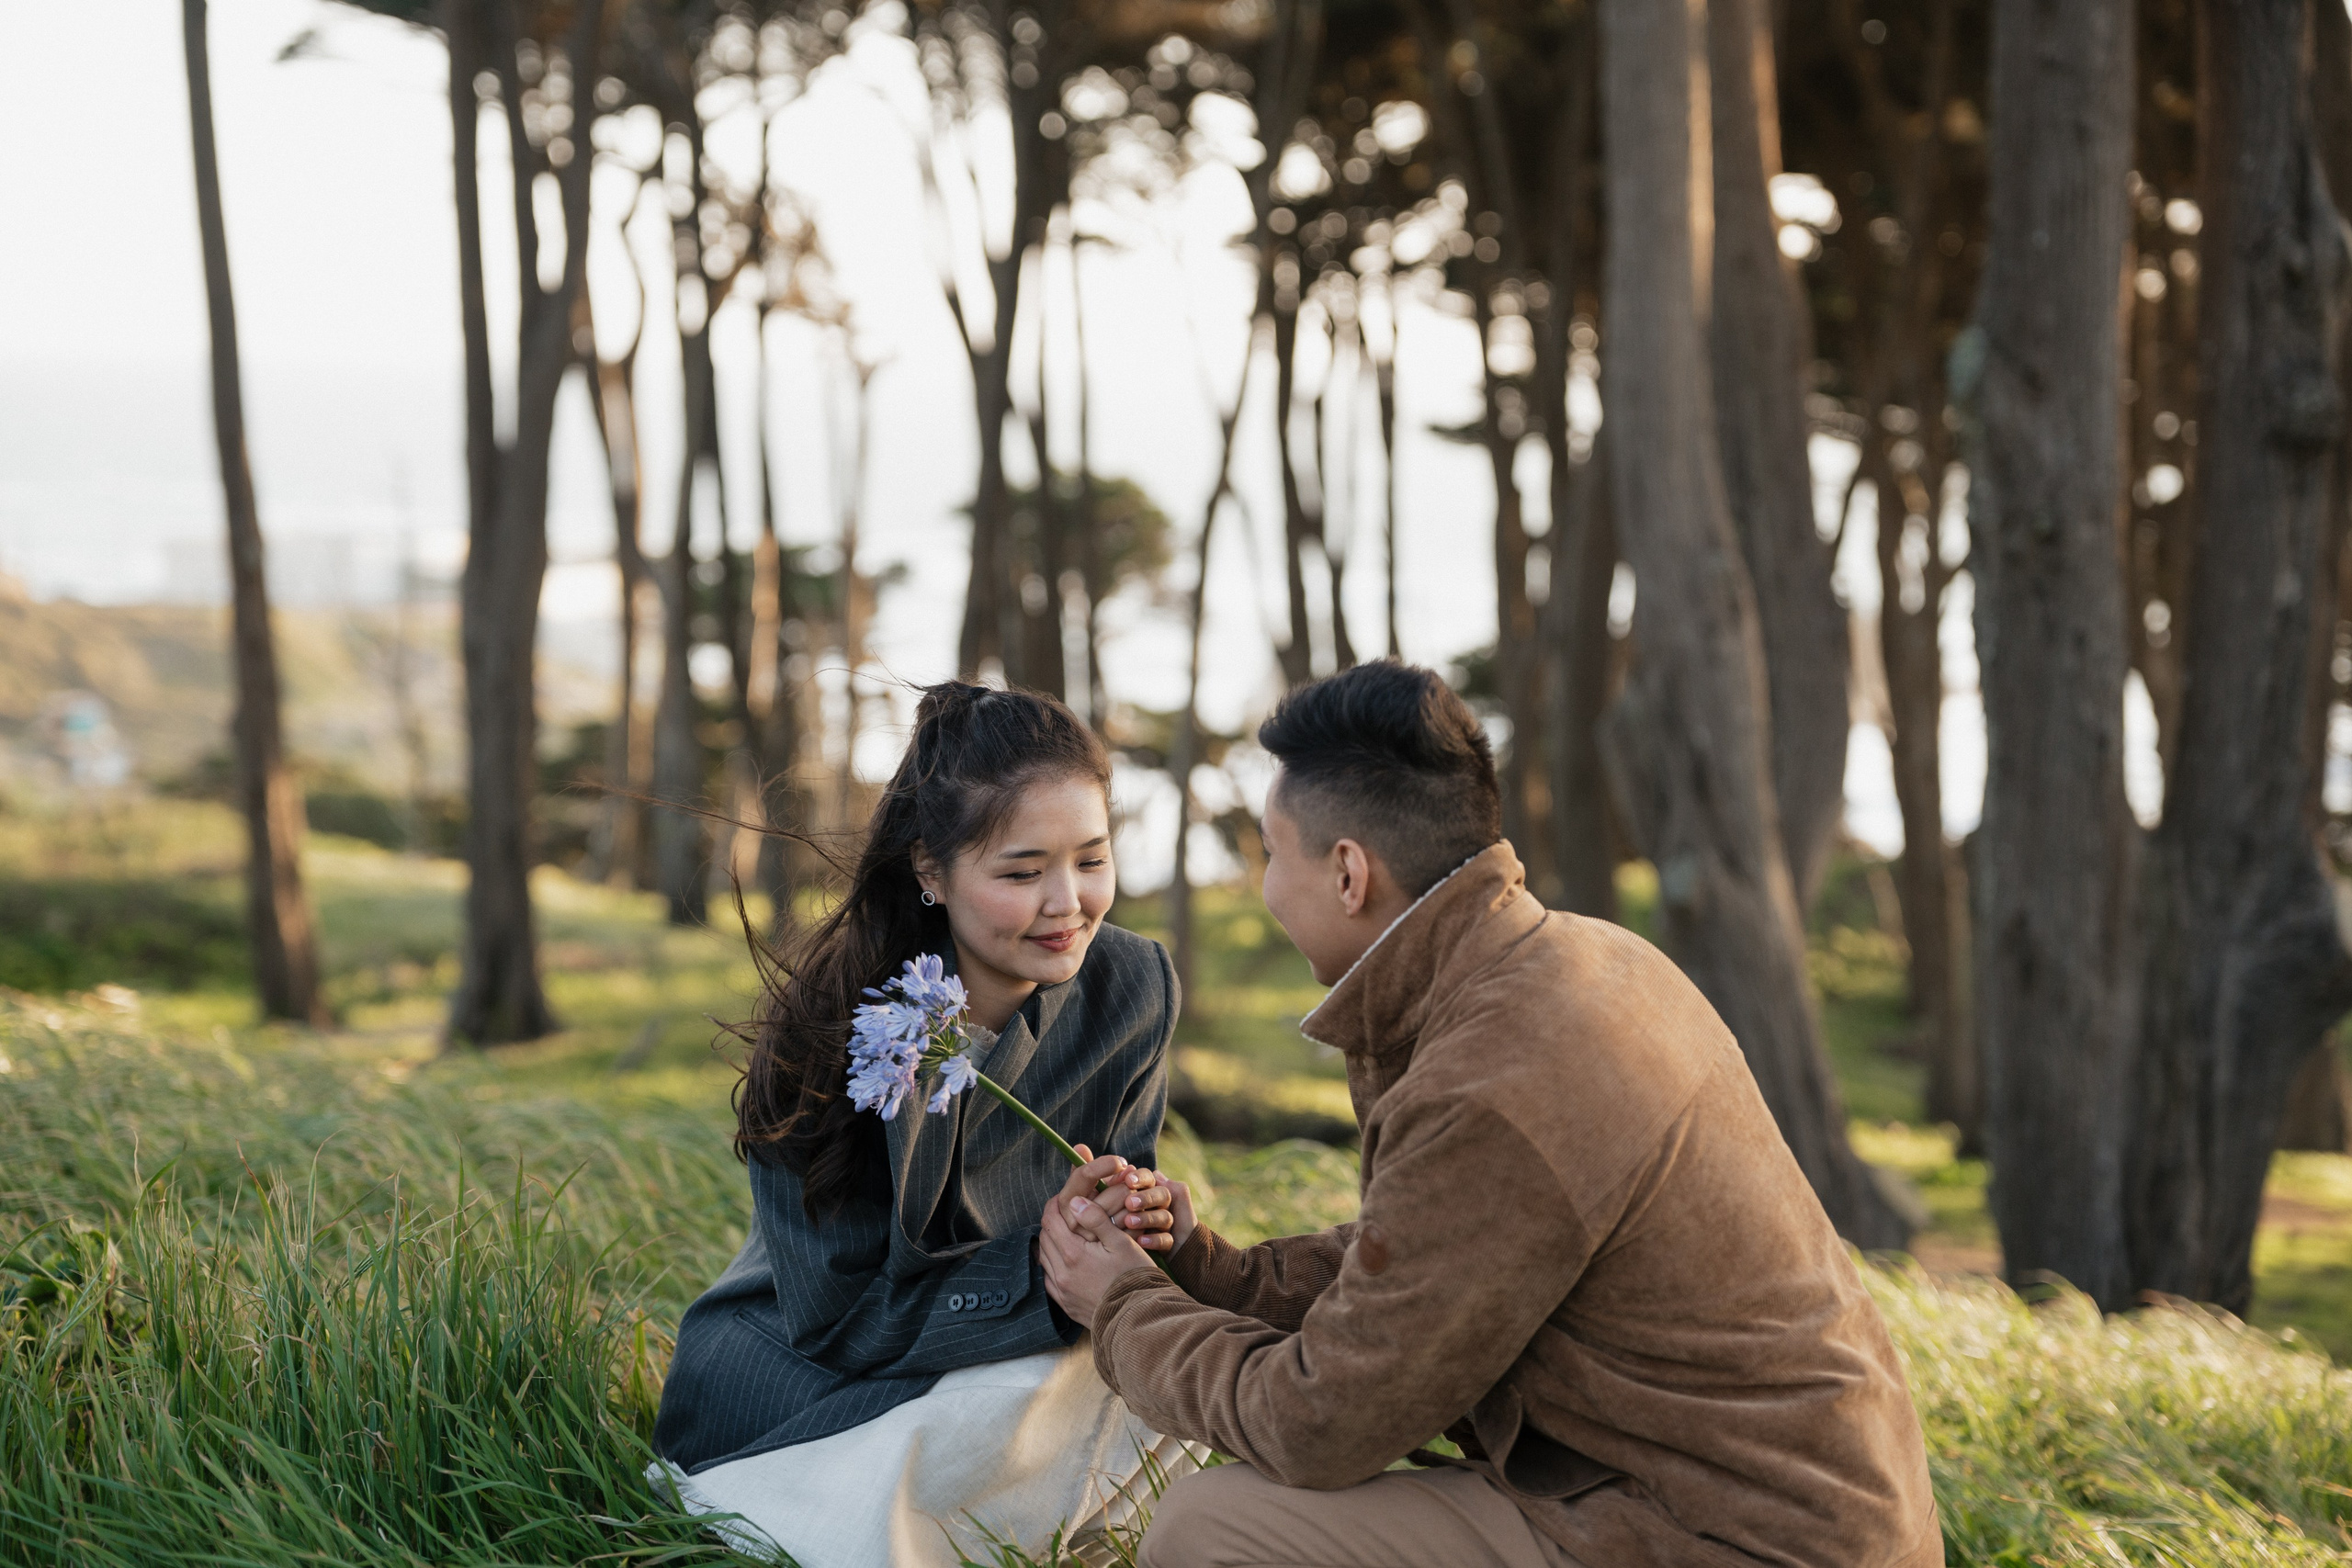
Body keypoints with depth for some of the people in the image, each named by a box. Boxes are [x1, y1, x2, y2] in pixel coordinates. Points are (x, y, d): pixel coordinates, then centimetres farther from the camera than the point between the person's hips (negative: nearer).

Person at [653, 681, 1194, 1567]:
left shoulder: (1132, 991, -12)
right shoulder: (832, 1020, -24)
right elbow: (838, 1319, -20)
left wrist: (1138, 1225, -28)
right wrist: (1044, 1261, -34)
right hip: (789, 1368, -5)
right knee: (1014, 1402, -33)